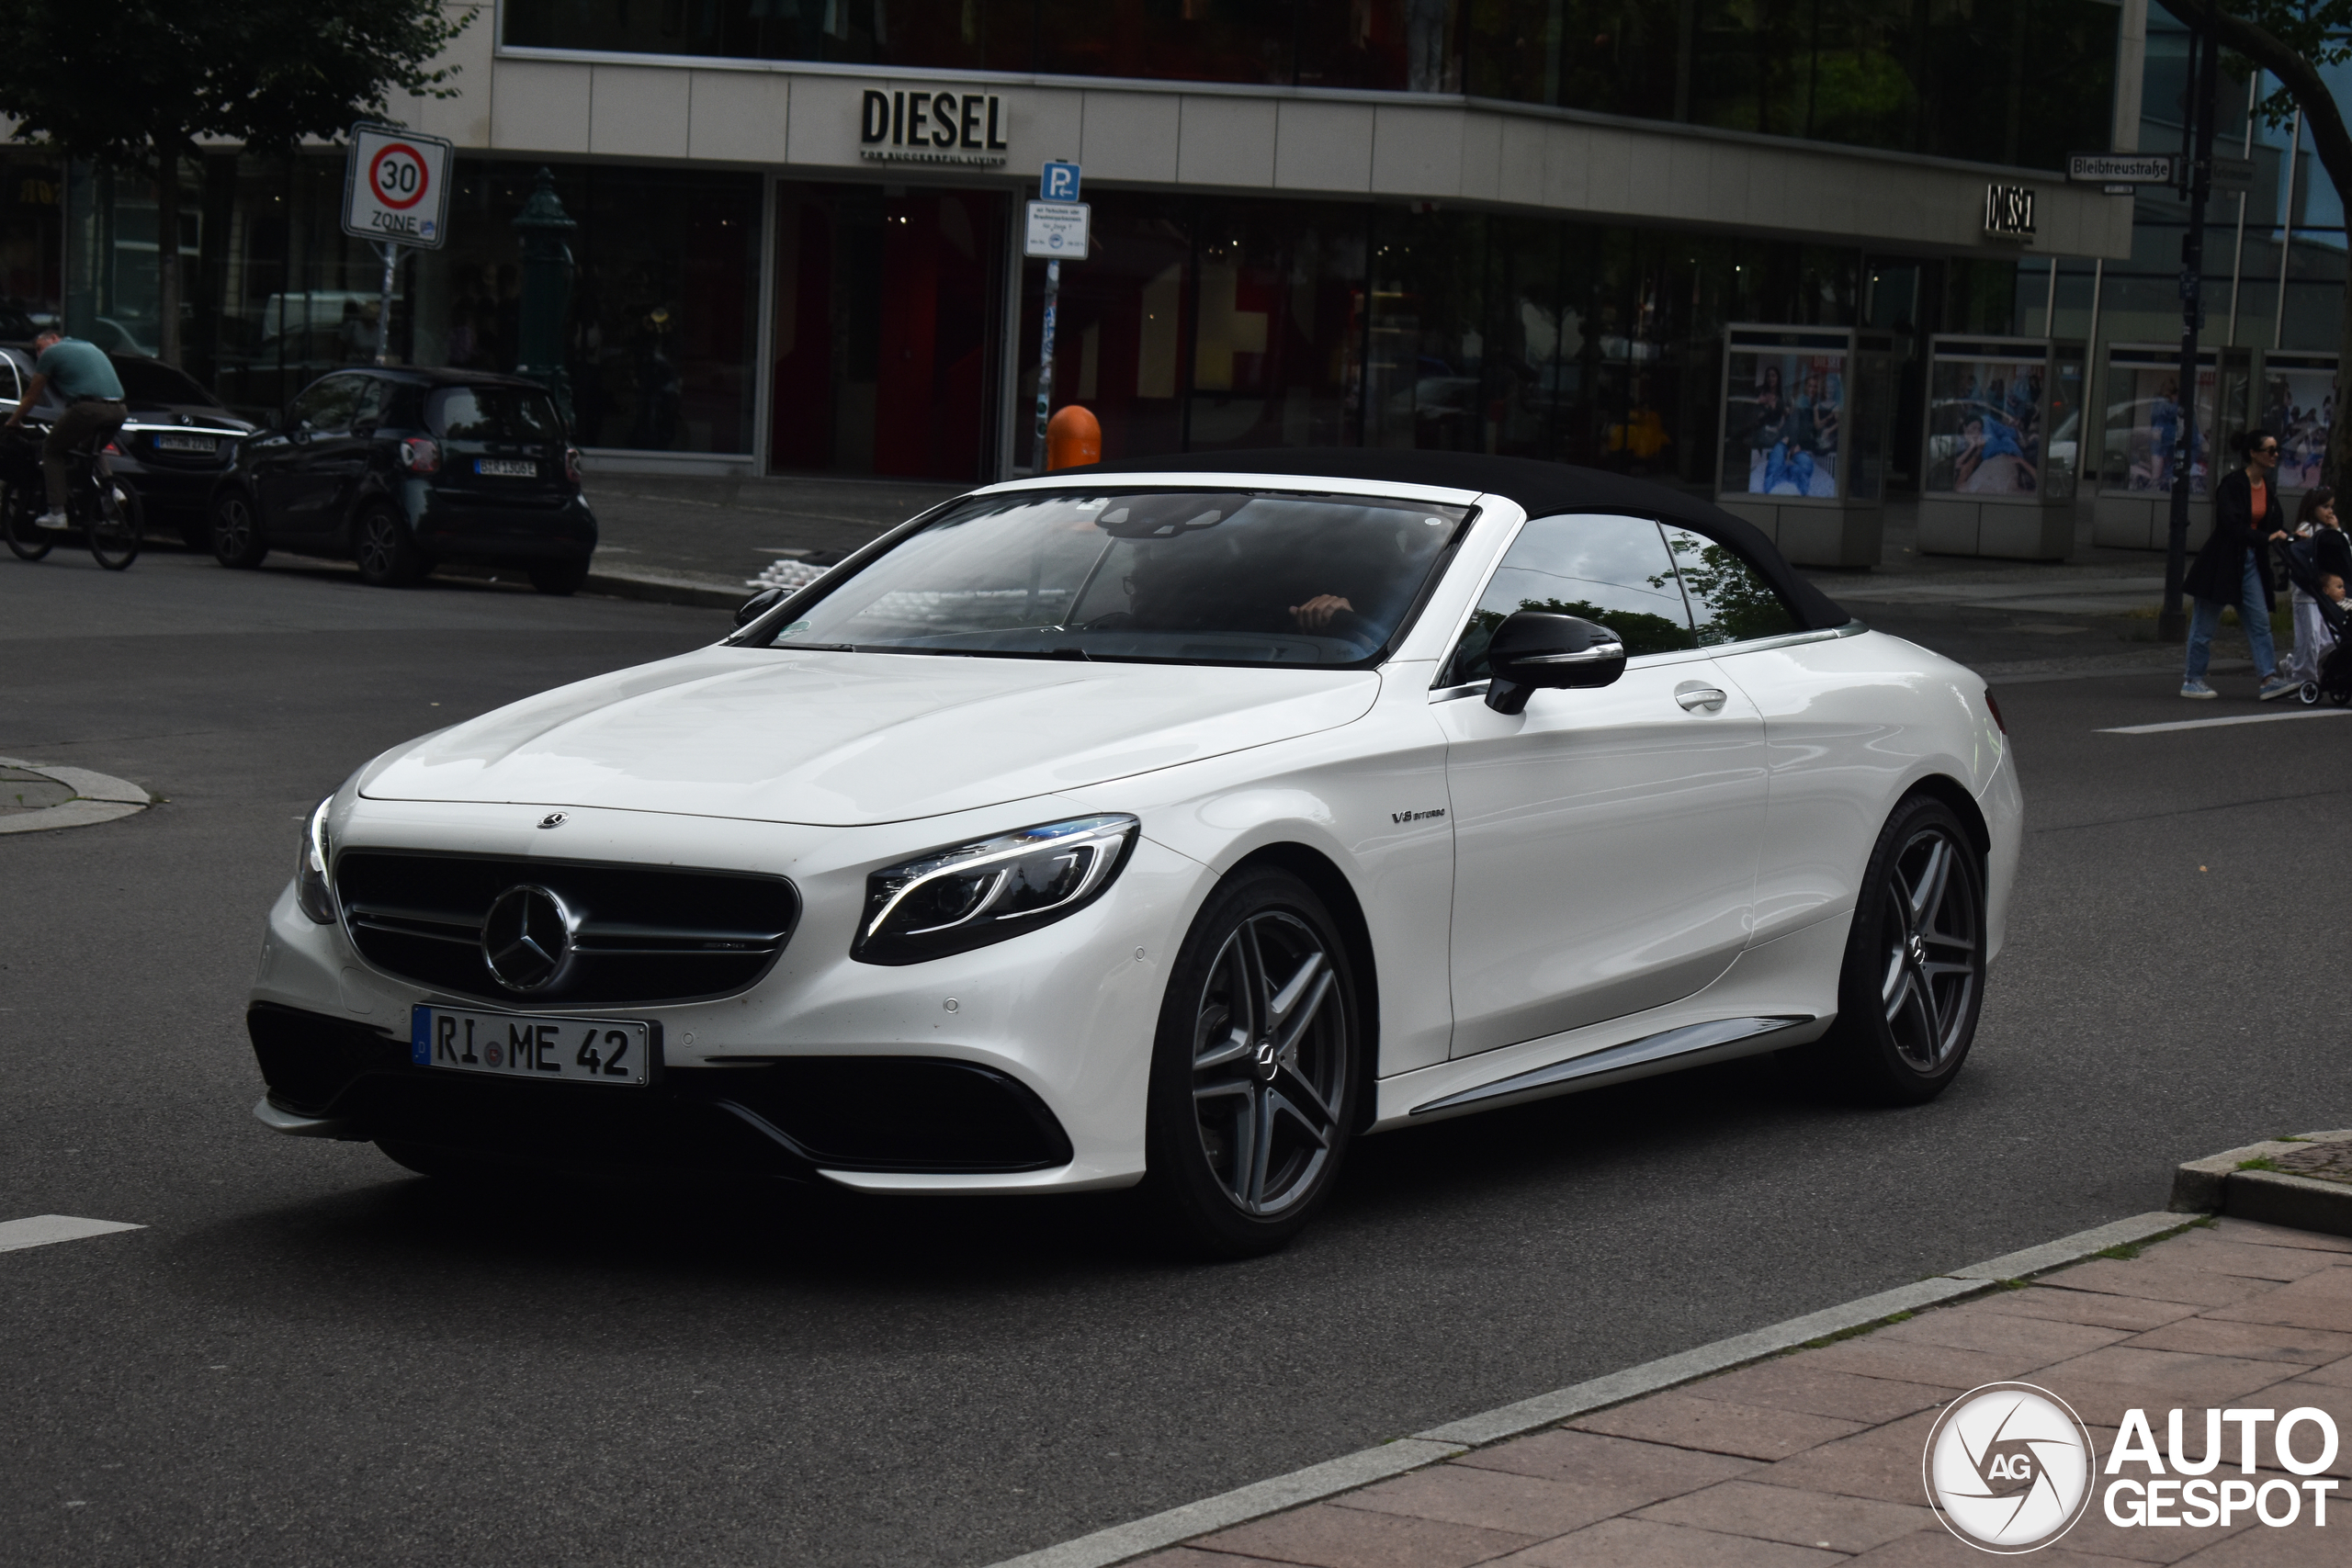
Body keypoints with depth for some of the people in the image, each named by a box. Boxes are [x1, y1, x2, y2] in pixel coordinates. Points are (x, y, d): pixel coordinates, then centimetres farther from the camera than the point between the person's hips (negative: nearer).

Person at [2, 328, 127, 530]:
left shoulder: (52, 352, 11)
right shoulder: (91, 348, 32)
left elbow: (32, 395, 17)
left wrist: (13, 421, 31)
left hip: (88, 407, -6)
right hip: (118, 411, 6)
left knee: (52, 451, 12)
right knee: (91, 451, 32)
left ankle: (57, 513, 1)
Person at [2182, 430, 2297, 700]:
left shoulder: (2268, 488, 9)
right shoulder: (2232, 484, -15)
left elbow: (2270, 525, 13)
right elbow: (2232, 525, -24)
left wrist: (2285, 537, -7)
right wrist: (2266, 537, -30)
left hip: (2250, 562, 8)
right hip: (2222, 561, -7)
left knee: (2260, 621, -1)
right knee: (2206, 622, 2)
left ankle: (2270, 679, -6)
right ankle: (2192, 680, 11)